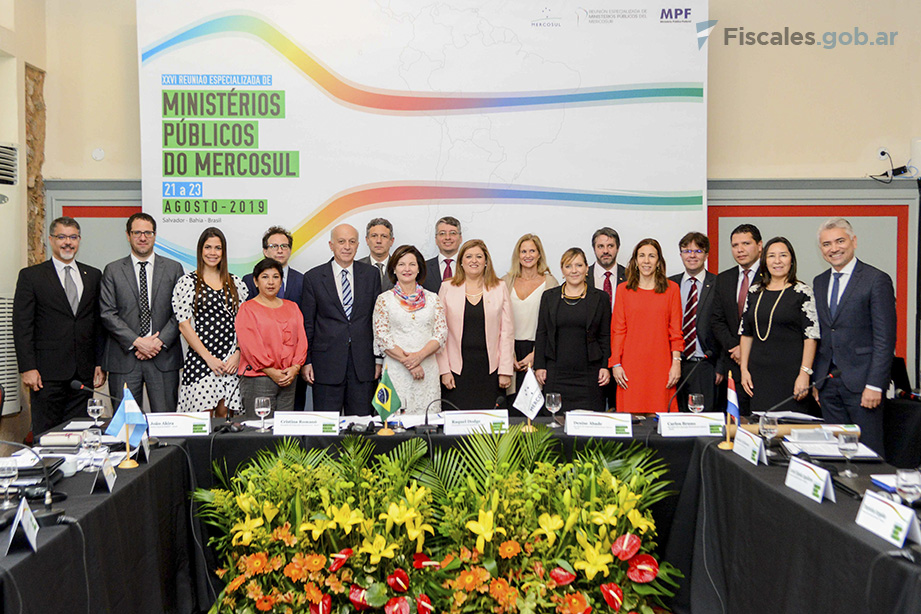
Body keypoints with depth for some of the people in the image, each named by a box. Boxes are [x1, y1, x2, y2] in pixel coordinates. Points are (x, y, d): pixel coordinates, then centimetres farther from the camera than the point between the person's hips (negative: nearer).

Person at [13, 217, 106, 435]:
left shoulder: (93, 275, 12)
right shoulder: (30, 276, 3)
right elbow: (21, 326, -2)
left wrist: (101, 363, 6)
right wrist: (28, 368, -10)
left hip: (84, 373, 3)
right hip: (47, 373, -3)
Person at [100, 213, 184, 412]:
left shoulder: (173, 268, 9)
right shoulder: (113, 270, 8)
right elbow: (107, 313, 0)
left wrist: (160, 341, -9)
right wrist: (137, 342, -10)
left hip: (164, 358, 0)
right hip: (124, 358, 0)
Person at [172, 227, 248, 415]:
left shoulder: (236, 283, 11)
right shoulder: (187, 282, 1)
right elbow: (184, 325, -3)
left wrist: (238, 354, -4)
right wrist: (209, 358, -9)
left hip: (232, 362, 3)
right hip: (200, 360, -3)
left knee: (225, 417, 6)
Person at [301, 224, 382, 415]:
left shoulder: (371, 275, 7)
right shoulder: (313, 277, 2)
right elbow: (307, 323, 3)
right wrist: (306, 361, -1)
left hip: (363, 362, 2)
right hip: (326, 362, -1)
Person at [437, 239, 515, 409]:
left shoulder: (500, 288, 7)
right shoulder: (448, 288, 6)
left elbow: (507, 331, 5)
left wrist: (505, 370, -1)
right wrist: (444, 370, -2)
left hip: (490, 369, 0)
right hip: (457, 368, 0)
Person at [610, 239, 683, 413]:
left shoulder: (672, 289, 7)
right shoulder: (623, 289, 7)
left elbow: (676, 329, 6)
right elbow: (617, 329, 5)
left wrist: (676, 362, -2)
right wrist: (615, 364, -1)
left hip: (661, 364, 0)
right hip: (631, 367, 0)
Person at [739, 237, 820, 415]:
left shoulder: (802, 292, -3)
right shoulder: (754, 292, 11)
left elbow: (811, 336, -7)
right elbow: (745, 333, 12)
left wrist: (804, 374, -14)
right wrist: (744, 368, 6)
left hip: (790, 372, -4)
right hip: (759, 375, 4)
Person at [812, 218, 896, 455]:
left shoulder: (877, 280, -6)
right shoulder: (819, 282, 13)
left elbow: (885, 338, -10)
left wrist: (874, 384, -16)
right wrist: (815, 379, 11)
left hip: (860, 381, -5)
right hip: (827, 382, 6)